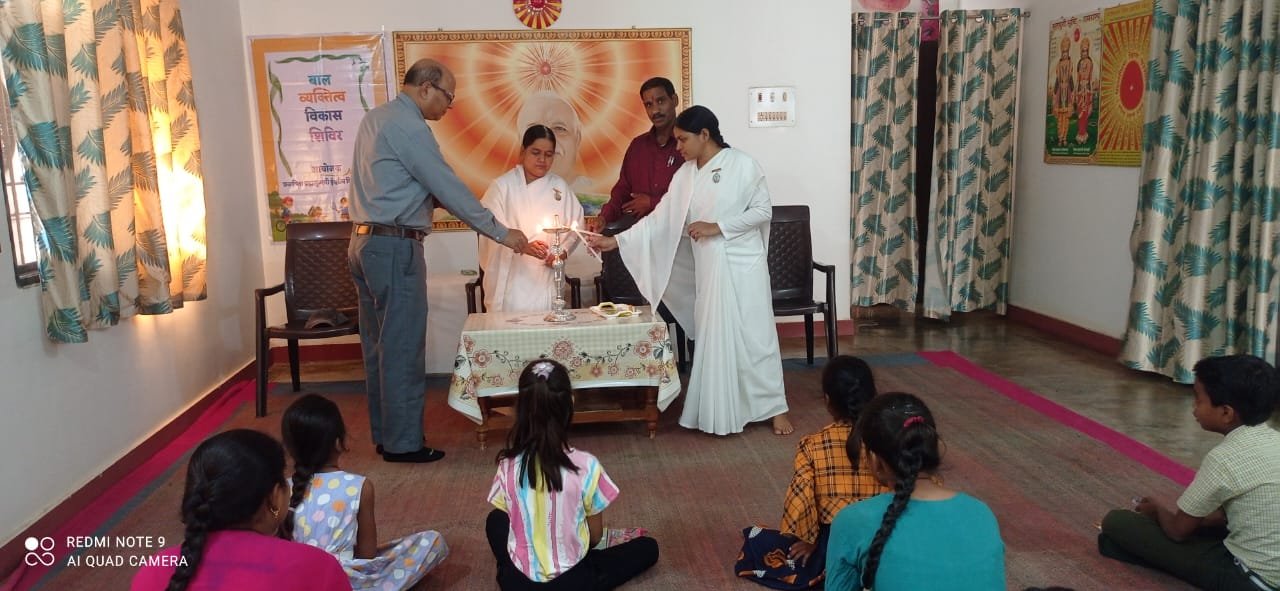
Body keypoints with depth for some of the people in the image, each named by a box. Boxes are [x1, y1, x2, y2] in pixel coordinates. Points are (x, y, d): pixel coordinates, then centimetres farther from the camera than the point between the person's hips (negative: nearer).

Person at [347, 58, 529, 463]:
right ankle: (403, 443, 4)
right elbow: (450, 189, -15)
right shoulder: (409, 128, -14)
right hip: (394, 247, -10)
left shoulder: (375, 118, 16)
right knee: (403, 347, -3)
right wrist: (501, 233, -9)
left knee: (378, 345, 13)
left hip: (365, 243, 10)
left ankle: (384, 434, 22)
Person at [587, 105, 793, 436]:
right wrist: (616, 240, 1)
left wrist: (717, 227, -16)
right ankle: (720, 411, 17)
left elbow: (763, 211, -8)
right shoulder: (685, 175, 7)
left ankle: (775, 408, 13)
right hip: (708, 268, 5)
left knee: (754, 334, 1)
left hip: (744, 265, -5)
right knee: (714, 338, 7)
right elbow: (660, 219, 7)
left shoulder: (743, 166, -7)